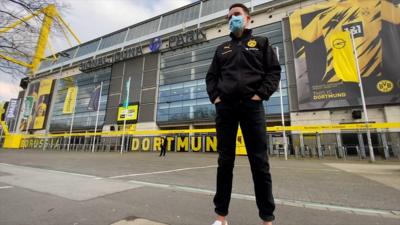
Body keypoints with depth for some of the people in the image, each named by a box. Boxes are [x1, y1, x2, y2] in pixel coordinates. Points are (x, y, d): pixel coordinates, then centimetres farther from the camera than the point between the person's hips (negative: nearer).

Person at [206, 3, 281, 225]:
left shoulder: (260, 42, 18)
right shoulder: (222, 49, 23)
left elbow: (274, 71, 7)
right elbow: (211, 76, 18)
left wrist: (261, 94, -7)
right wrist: (214, 97, 2)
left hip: (252, 106, -2)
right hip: (225, 107, 2)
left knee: (259, 162, -1)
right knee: (225, 161, 4)